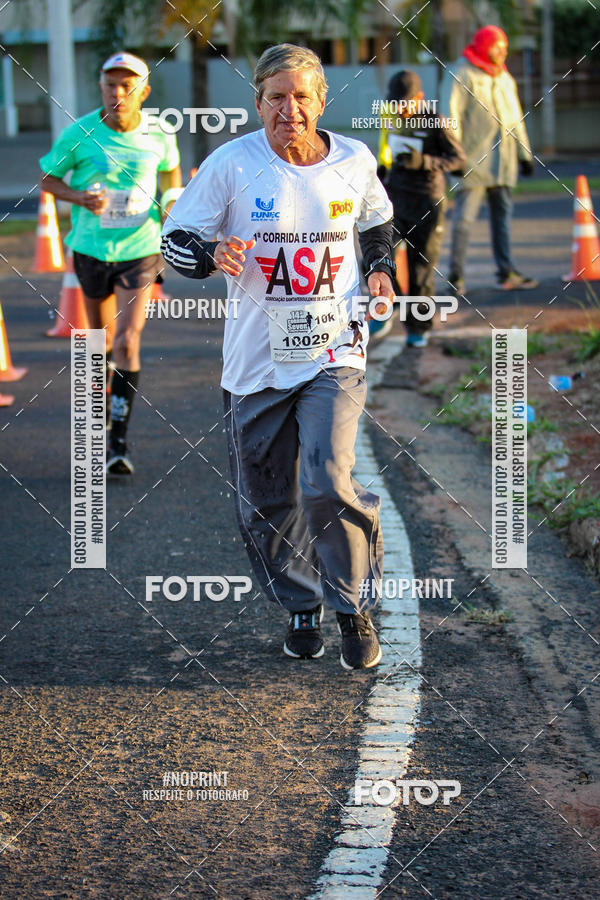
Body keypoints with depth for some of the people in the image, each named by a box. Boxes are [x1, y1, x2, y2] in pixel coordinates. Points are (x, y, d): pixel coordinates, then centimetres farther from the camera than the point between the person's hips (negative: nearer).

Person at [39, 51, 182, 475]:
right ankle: (108, 377, 50)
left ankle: (118, 440, -9)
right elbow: (48, 177, 0)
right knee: (102, 338, 16)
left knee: (127, 341, -13)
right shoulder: (80, 133, -11)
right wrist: (81, 197, -18)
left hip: (140, 249, -1)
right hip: (92, 249, 1)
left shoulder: (159, 135, -6)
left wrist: (173, 199, -3)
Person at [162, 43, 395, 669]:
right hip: (256, 356, 1)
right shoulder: (232, 163, -6)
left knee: (328, 484, -18)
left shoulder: (354, 161, 2)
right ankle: (301, 607, 33)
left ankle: (355, 610, 3)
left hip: (334, 351, -1)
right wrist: (212, 254, -20)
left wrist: (381, 267, 8)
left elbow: (377, 222, 24)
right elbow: (177, 238, 0)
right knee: (266, 501, 8)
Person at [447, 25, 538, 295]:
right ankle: (456, 275, -1)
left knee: (502, 214, 8)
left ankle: (507, 272, 13)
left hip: (501, 161, 7)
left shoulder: (505, 79, 16)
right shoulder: (466, 77, -6)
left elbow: (516, 119, 22)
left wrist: (524, 154, 19)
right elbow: (454, 116, -9)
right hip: (473, 159, -7)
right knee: (465, 216, -6)